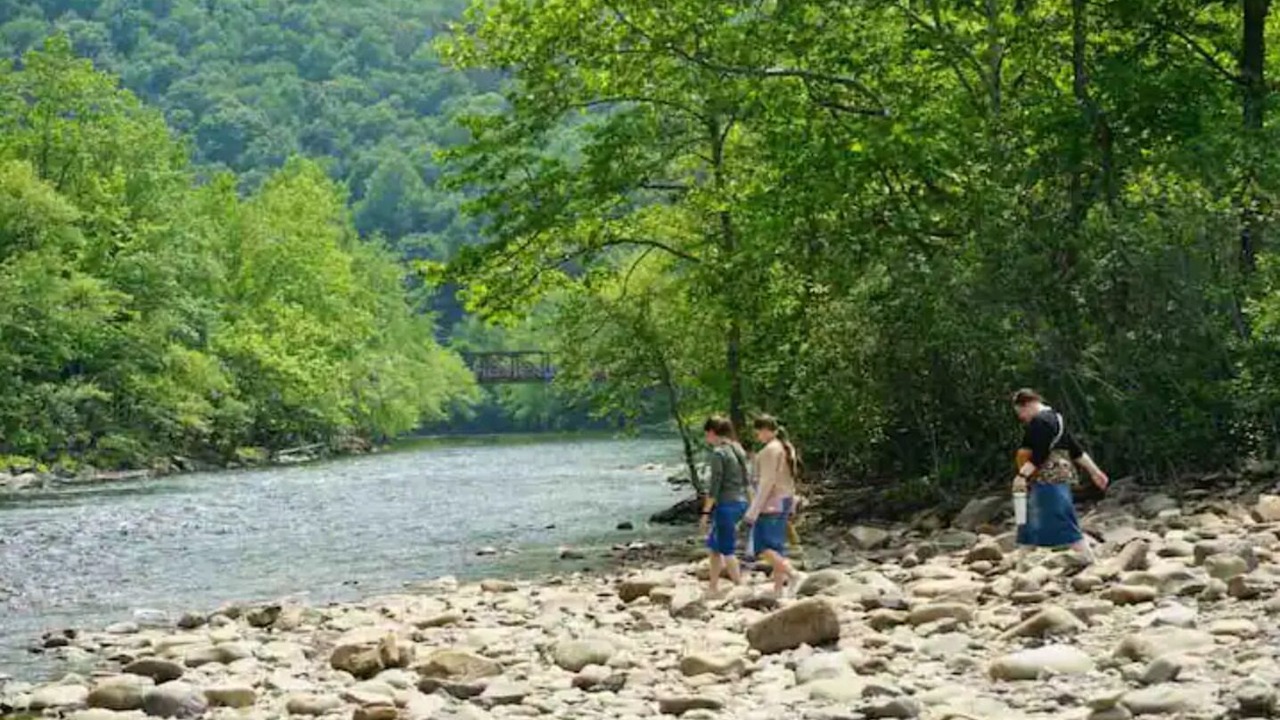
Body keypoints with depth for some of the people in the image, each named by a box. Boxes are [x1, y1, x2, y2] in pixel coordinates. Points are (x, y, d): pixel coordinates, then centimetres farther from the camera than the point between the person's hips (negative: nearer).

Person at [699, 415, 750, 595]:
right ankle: (713, 588, 21)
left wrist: (705, 512, -14)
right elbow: (745, 480, 16)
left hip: (726, 505, -9)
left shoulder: (719, 453, -14)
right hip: (741, 502, 9)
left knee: (726, 550, -1)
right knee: (714, 545, 18)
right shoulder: (738, 450, 11)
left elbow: (715, 485, -17)